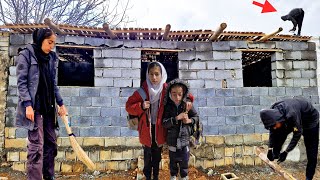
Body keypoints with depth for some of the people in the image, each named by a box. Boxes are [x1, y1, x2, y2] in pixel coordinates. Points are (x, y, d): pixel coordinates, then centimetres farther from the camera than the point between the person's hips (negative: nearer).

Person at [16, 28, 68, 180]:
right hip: (34, 107, -6)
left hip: (48, 107, 6)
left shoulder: (51, 58, 12)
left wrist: (60, 103, 10)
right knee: (36, 145, -4)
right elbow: (21, 82, -9)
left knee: (51, 142, 10)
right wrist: (28, 105, -17)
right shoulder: (26, 55, -3)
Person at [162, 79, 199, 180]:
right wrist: (177, 118, -26)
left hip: (184, 139, 0)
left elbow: (196, 117, 2)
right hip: (172, 139, 0)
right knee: (173, 160, 19)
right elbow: (165, 123, -17)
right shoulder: (168, 107, -12)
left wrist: (189, 120, -17)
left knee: (184, 160, 15)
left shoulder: (187, 105, -9)